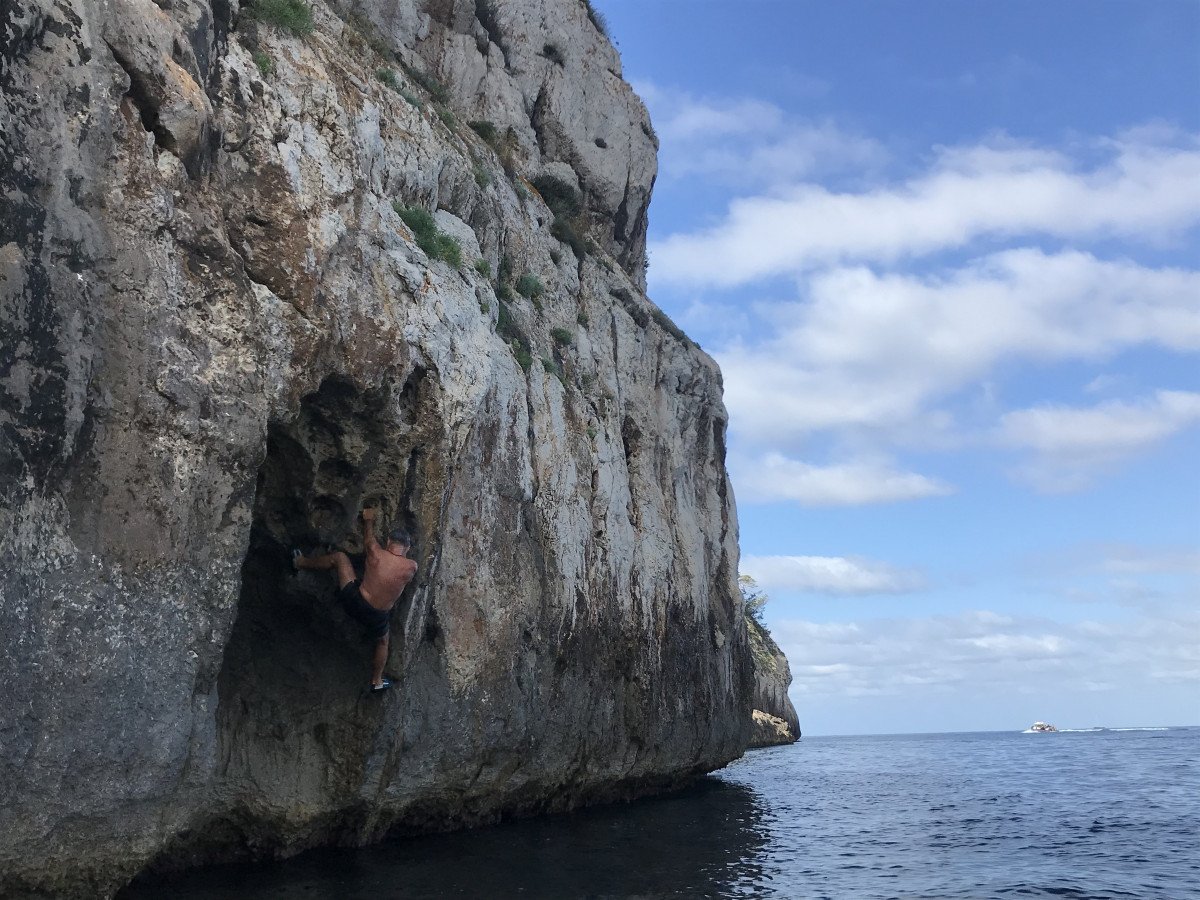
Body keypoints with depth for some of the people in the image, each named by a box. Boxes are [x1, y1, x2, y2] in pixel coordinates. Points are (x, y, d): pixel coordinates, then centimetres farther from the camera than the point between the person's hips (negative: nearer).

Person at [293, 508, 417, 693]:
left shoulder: (376, 553, -10)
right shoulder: (411, 567, -11)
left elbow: (368, 536, 13)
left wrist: (368, 519, 32)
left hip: (353, 601, 0)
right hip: (377, 618, 0)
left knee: (338, 557, 18)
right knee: (383, 642, 34)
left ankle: (301, 562, 38)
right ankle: (376, 681, 46)